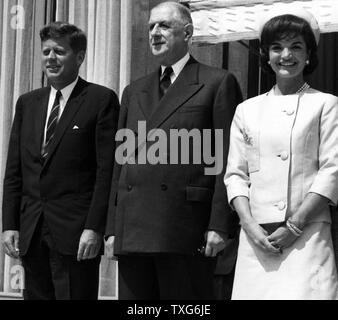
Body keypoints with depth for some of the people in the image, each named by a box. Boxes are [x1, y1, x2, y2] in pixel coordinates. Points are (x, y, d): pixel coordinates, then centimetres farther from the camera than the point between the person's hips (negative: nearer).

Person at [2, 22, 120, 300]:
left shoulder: (101, 100, -2)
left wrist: (94, 228, -13)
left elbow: (106, 170, -7)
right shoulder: (27, 103, 15)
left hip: (76, 233, -5)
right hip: (31, 233, 5)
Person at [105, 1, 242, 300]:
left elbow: (227, 161, -3)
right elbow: (121, 162, 19)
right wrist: (112, 229, 11)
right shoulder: (134, 91, 21)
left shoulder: (218, 83, 4)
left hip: (186, 230, -5)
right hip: (132, 230, 5)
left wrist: (220, 226, -11)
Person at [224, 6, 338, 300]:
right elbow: (235, 174, 11)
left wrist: (294, 226, -9)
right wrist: (250, 226, -4)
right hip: (257, 237, 3)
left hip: (308, 235, -3)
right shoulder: (247, 110, 15)